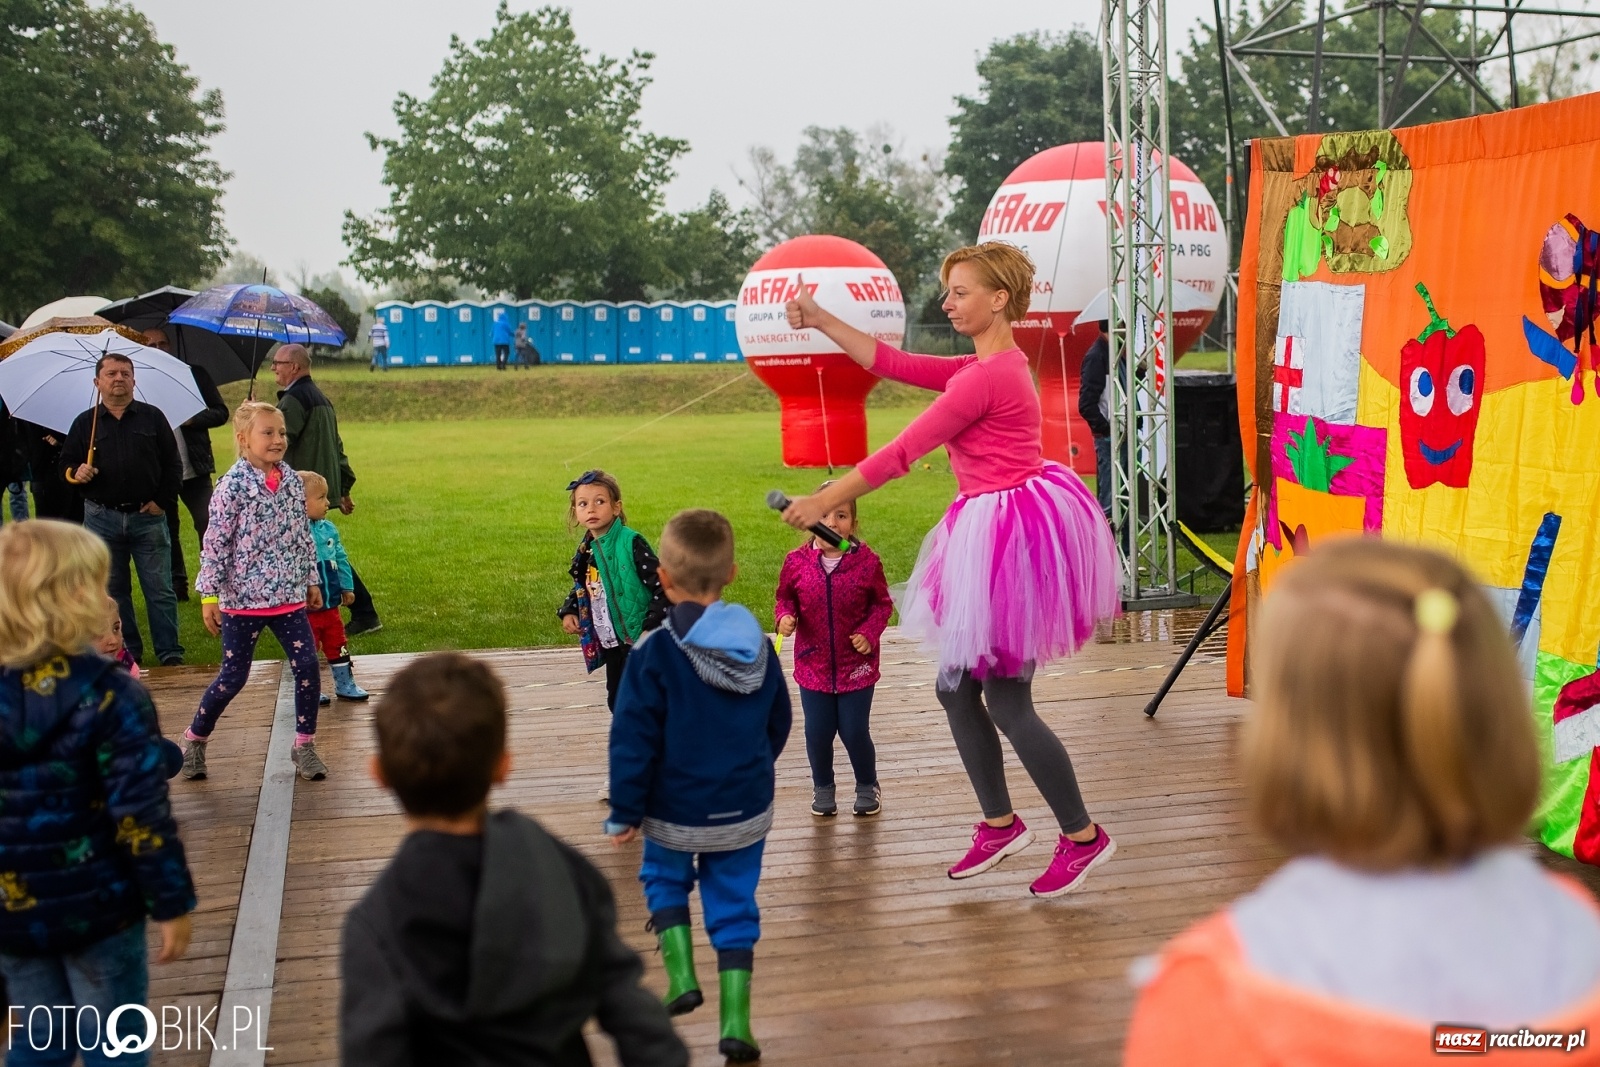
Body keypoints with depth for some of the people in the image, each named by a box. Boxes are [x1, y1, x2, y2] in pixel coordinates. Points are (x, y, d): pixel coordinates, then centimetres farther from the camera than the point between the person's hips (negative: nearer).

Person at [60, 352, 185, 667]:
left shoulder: (152, 417, 4)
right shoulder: (85, 423, 6)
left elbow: (172, 465, 4)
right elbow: (66, 464, 8)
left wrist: (164, 501, -5)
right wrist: (76, 473, -14)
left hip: (148, 516, -1)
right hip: (102, 519, 2)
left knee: (159, 589, 0)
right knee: (113, 590, 9)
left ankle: (169, 652, 7)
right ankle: (127, 650, 20)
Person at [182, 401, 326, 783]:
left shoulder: (292, 480, 4)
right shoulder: (233, 485, -12)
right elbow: (215, 542, -11)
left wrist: (312, 580, 16)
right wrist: (209, 595, -12)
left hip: (289, 596, 5)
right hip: (243, 598, -4)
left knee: (308, 667, -3)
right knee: (234, 676, 2)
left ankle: (305, 745, 12)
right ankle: (194, 739, 23)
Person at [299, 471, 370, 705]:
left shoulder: (328, 529, 3)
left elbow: (341, 560, 12)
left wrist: (346, 587, 10)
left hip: (330, 604, 6)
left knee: (337, 646, 16)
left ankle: (345, 684, 28)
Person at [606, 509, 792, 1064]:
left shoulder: (654, 654, -19)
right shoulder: (758, 646, -4)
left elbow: (633, 741, -16)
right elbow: (779, 725, 9)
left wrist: (624, 813, -5)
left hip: (675, 811, -3)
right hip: (746, 809, 3)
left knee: (664, 878, 24)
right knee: (734, 904, 11)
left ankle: (681, 973, 10)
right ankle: (736, 1022, 9)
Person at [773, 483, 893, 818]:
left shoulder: (867, 561, -10)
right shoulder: (796, 562, -7)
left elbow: (882, 603, 1)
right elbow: (784, 598, 8)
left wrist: (869, 633, -13)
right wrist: (784, 617, -13)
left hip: (857, 665, -1)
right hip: (813, 664, 2)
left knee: (854, 732, 3)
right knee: (818, 733, 6)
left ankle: (867, 786, 30)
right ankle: (822, 787, 32)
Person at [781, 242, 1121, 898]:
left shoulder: (987, 377, -19)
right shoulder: (990, 367, 12)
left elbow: (902, 452, -18)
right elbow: (892, 363, 16)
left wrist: (824, 501, -12)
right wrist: (819, 321, 13)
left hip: (1009, 536, -10)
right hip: (997, 530, 10)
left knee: (1007, 703, -1)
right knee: (956, 687, 15)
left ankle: (1082, 836, 13)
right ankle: (999, 824, 27)